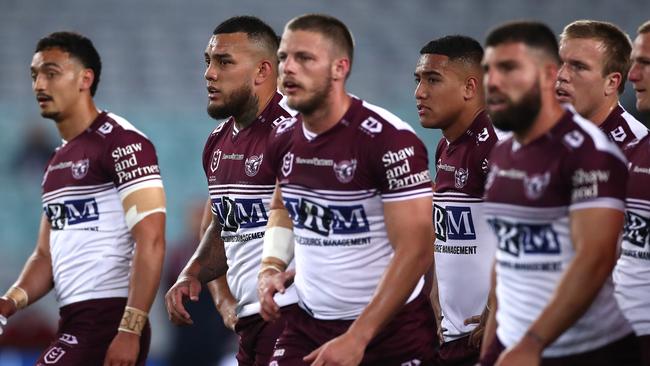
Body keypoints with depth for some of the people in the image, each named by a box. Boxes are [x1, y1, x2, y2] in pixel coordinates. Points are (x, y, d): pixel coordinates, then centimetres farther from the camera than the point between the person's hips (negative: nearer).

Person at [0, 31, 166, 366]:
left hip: (109, 320, -9)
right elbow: (47, 254, 21)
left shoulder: (122, 143, -10)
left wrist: (130, 331, -23)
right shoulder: (58, 161, 19)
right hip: (73, 320, 9)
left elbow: (151, 242, -17)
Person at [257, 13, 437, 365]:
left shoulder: (389, 139, -18)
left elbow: (415, 252, -20)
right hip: (307, 322, 5)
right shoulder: (282, 139, 3)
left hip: (392, 329, -5)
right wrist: (271, 267, 4)